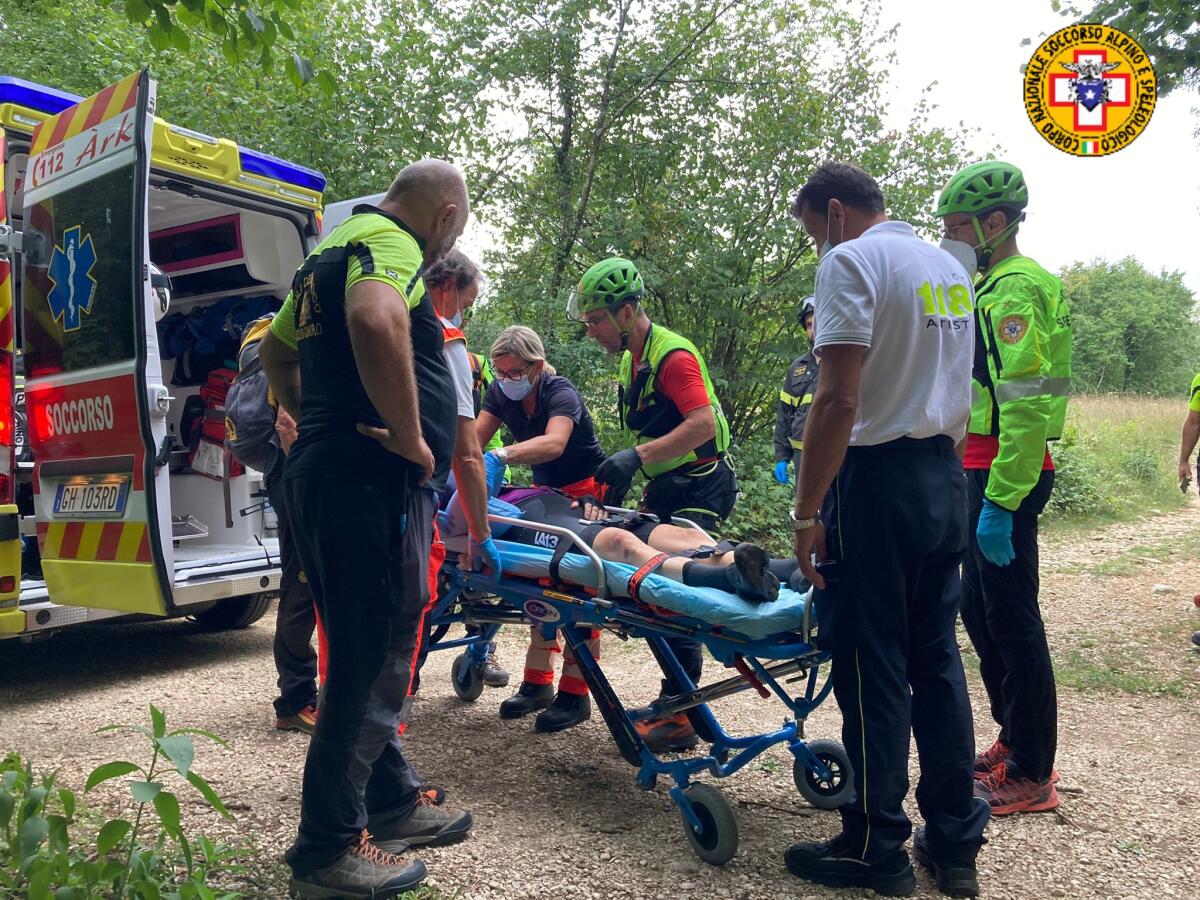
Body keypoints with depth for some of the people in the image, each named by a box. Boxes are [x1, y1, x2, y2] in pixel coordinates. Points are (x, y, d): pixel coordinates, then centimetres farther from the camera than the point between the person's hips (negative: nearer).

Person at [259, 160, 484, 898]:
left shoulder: (336, 248, 22)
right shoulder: (391, 242, -10)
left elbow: (277, 348, 33)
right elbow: (375, 319, -33)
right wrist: (409, 435, -23)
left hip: (328, 473, 11)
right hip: (374, 484, -11)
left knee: (371, 657, 18)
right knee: (373, 664, -1)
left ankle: (392, 803, 32)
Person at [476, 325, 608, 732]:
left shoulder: (560, 394, -26)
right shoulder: (500, 393, -5)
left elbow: (554, 443, -46)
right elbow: (474, 438, -16)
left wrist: (502, 455, -60)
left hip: (586, 491, -7)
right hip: (545, 491, 7)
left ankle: (575, 693, -3)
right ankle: (538, 682, 14)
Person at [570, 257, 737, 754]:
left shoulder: (672, 354, -16)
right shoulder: (631, 359, 15)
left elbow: (704, 423, -27)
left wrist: (639, 455, -33)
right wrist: (623, 476, 16)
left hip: (698, 489, -9)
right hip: (666, 489, 9)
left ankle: (680, 721, -2)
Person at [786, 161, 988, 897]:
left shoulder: (851, 261, -9)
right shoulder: (949, 267, 16)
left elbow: (839, 401, -19)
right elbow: (957, 388, 19)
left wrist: (807, 512, -15)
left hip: (879, 479, -8)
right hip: (947, 479, 8)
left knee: (871, 667, 2)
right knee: (936, 657, 14)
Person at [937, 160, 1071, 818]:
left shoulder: (1015, 289, -14)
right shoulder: (991, 287, 19)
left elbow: (1025, 406, -22)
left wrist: (1000, 501, -24)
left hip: (1007, 476, -10)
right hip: (984, 468, 10)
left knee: (1011, 616, -3)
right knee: (979, 609, 16)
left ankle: (1031, 776, 10)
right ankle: (1016, 741, 30)